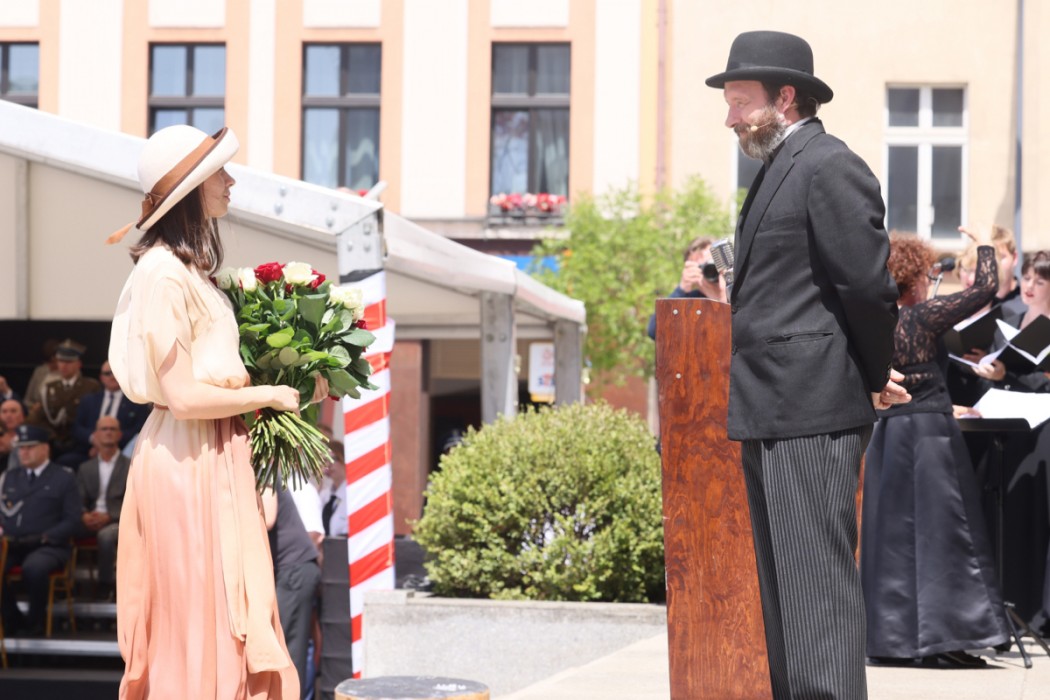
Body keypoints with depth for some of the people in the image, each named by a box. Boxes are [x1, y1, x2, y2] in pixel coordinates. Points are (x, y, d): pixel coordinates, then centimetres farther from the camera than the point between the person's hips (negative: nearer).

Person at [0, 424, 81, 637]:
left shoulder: (63, 478, 9)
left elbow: (72, 521, 2)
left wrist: (45, 537, -13)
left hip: (48, 546, -4)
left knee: (33, 568, -37)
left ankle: (36, 620, -12)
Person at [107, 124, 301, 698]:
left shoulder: (188, 269, 14)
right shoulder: (164, 275, -16)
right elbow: (184, 396, -19)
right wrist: (269, 395, -9)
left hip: (215, 458, 9)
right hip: (188, 463, -9)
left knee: (229, 621, 10)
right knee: (199, 622, -4)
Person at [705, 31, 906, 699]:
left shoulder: (829, 167, -11)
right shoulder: (779, 169, 19)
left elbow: (869, 285, -15)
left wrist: (875, 379, -2)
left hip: (810, 415, -10)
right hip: (770, 417, 10)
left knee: (817, 580, -12)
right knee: (784, 587, 14)